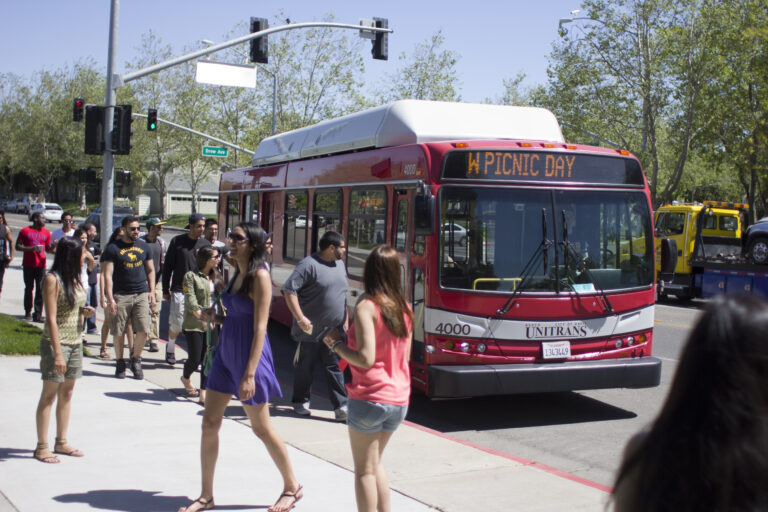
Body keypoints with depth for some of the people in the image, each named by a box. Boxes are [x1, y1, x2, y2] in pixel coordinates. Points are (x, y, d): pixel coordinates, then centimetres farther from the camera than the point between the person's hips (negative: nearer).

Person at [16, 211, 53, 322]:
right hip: (28, 264, -2)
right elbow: (18, 246, -2)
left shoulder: (46, 233, 10)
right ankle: (27, 313, 15)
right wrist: (32, 248, -14)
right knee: (29, 289, 4)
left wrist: (53, 246, -7)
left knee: (40, 289, -2)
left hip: (41, 264, 2)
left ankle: (38, 314, 1)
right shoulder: (25, 231, 0)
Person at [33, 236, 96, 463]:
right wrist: (57, 353, -20)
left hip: (75, 342, 7)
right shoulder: (53, 279, -13)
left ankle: (61, 442, 20)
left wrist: (84, 311, -3)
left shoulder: (74, 278, 10)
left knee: (67, 393, 12)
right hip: (56, 342, -7)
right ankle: (42, 447, 6)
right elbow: (51, 318, -16)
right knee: (49, 394, -1)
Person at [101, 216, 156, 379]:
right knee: (119, 332, 3)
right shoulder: (113, 248, -2)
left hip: (141, 294, 3)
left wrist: (151, 291, 10)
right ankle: (120, 363, 19)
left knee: (143, 330, -5)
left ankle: (136, 360, 14)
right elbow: (107, 274, -5)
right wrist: (110, 298, -12)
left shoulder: (143, 247, 12)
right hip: (120, 295, -3)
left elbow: (150, 270, 21)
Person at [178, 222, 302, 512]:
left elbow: (260, 327, -19)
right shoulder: (238, 274, 10)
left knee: (261, 428, 3)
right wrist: (214, 317, -1)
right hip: (226, 353, 8)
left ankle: (292, 487, 21)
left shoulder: (259, 276, -15)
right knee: (209, 423, 7)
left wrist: (250, 373, -23)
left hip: (249, 355, -8)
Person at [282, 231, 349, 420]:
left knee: (335, 368, 4)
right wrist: (300, 317, -23)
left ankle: (341, 406, 6)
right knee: (304, 367, 8)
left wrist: (345, 322, 19)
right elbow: (289, 290, -19)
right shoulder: (309, 264, -14)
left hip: (334, 331, 6)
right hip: (311, 331, -6)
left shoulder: (340, 264, 11)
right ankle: (301, 402, 23)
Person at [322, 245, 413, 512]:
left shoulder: (366, 306, -13)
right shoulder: (404, 308, 7)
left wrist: (337, 344, -4)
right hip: (399, 400, 7)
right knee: (375, 463, 24)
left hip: (369, 398, -7)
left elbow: (366, 358, -21)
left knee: (364, 470, 4)